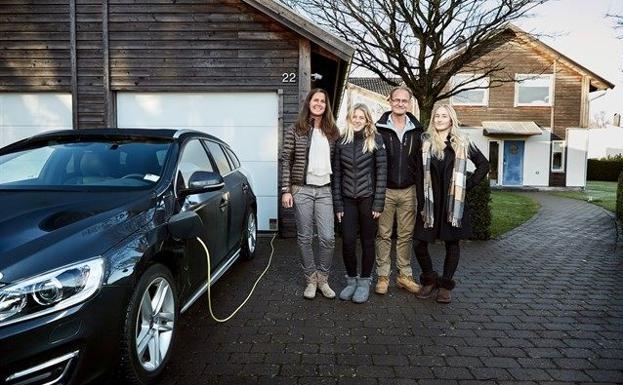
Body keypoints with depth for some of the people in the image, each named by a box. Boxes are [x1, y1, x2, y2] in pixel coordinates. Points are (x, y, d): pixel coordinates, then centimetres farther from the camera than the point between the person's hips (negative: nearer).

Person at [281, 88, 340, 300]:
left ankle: (322, 278, 18)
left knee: (328, 237, -1)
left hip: (325, 190, 2)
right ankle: (311, 279, 21)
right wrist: (286, 190, -6)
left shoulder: (332, 132, 8)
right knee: (305, 238, 6)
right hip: (302, 190, -2)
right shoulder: (295, 130, -1)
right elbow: (286, 161, -1)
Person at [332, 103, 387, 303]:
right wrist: (338, 204, 0)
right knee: (347, 241, 0)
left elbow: (381, 172, -4)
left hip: (368, 198, -2)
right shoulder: (342, 142, 6)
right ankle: (351, 280, 19)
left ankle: (364, 281, 20)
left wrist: (378, 203, -9)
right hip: (348, 199, 2)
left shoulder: (375, 140, -2)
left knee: (367, 241, 6)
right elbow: (337, 174, 5)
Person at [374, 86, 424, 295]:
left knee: (406, 235, 9)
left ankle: (404, 275, 21)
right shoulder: (379, 129, -2)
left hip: (408, 191, 2)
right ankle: (383, 276, 14)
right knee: (383, 234, 5)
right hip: (385, 190, -2)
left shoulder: (417, 130, 6)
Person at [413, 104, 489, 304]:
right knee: (419, 243, -2)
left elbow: (483, 164, 12)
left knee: (452, 243, 5)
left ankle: (445, 285, 20)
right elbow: (420, 175, 0)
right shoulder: (425, 142, 3)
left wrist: (468, 185, 2)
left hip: (453, 202, 0)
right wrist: (421, 203, -6)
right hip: (430, 202, 0)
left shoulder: (462, 143, 4)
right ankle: (429, 280, 21)